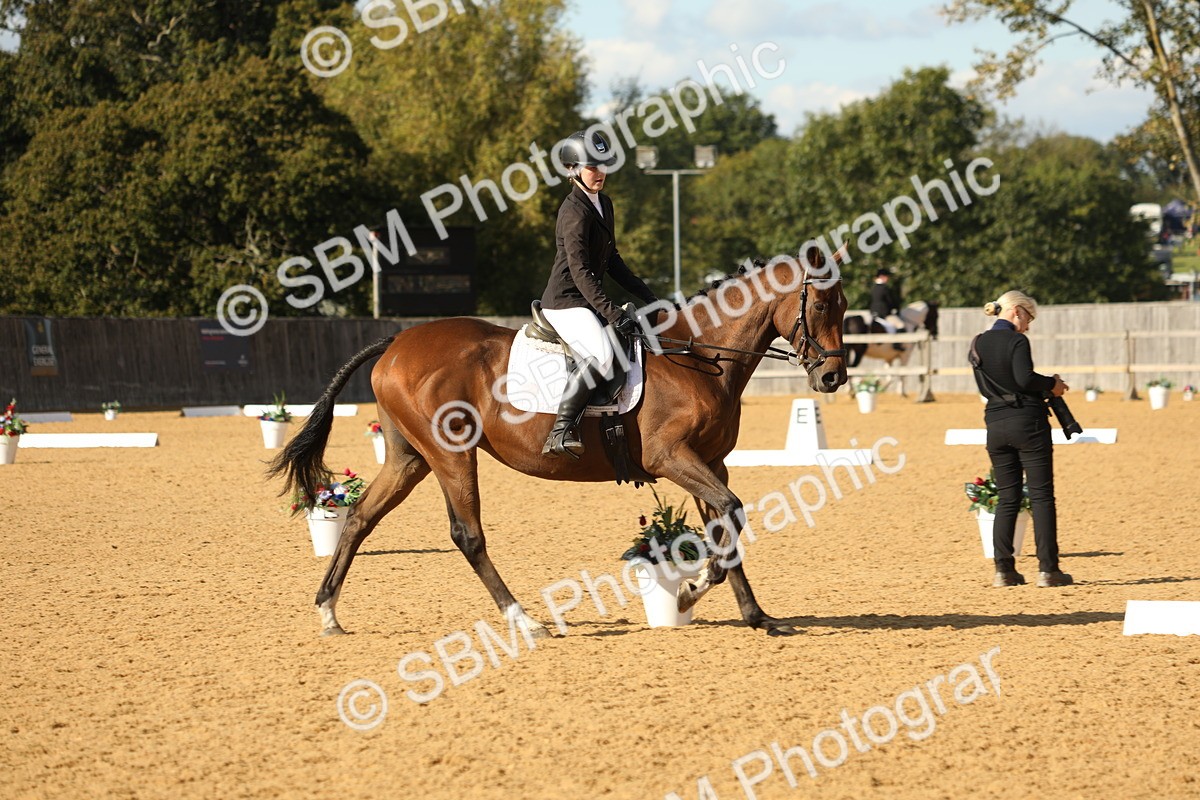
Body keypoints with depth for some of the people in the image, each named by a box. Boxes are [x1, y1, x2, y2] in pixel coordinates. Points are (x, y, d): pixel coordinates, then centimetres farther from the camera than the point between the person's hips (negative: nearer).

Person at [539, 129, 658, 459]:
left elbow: (611, 260, 22)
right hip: (566, 302, -10)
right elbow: (580, 271, -23)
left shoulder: (604, 204, 14)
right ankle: (560, 433, -33)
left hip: (589, 301, 10)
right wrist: (611, 313, -29)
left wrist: (646, 296, 16)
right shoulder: (575, 211, -16)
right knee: (601, 355, -32)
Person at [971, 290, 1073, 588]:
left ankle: (1003, 569, 3)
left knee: (1007, 498, 10)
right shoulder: (1016, 341, -10)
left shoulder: (978, 344, 11)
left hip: (996, 426, 6)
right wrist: (1052, 383, -5)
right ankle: (1047, 569, -5)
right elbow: (1024, 379, -22)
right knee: (1041, 496, -2)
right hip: (1028, 423, -6)